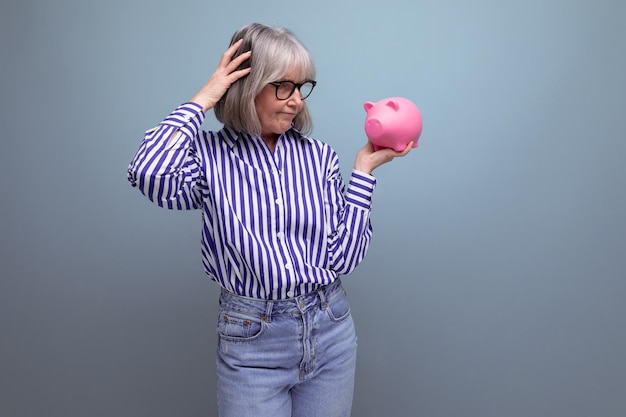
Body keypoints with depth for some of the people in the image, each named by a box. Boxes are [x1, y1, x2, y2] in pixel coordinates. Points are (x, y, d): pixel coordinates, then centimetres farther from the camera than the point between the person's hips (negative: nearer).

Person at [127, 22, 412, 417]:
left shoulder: (319, 156, -1)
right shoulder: (209, 154, -5)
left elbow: (343, 257, -6)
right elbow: (150, 174, -29)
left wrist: (364, 168, -8)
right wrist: (202, 99, -16)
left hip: (329, 330, 3)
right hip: (251, 342, -2)